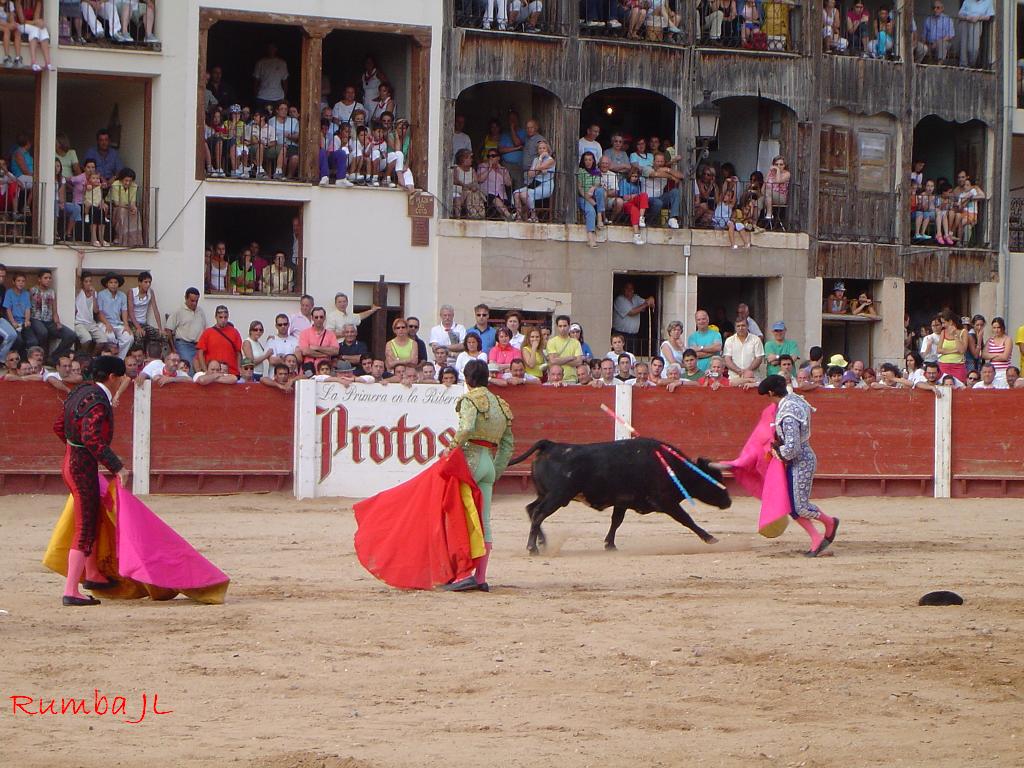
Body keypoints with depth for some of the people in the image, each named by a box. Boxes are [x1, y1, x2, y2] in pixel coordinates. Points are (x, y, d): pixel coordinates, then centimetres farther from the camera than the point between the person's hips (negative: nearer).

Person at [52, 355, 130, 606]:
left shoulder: (82, 392, 10)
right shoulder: (98, 402, -19)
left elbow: (59, 427, 18)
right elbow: (92, 438, -30)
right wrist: (117, 467, -29)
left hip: (72, 461, 10)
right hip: (84, 467, -10)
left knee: (93, 520, 24)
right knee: (85, 529, -6)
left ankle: (92, 575, 38)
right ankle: (71, 592, -7)